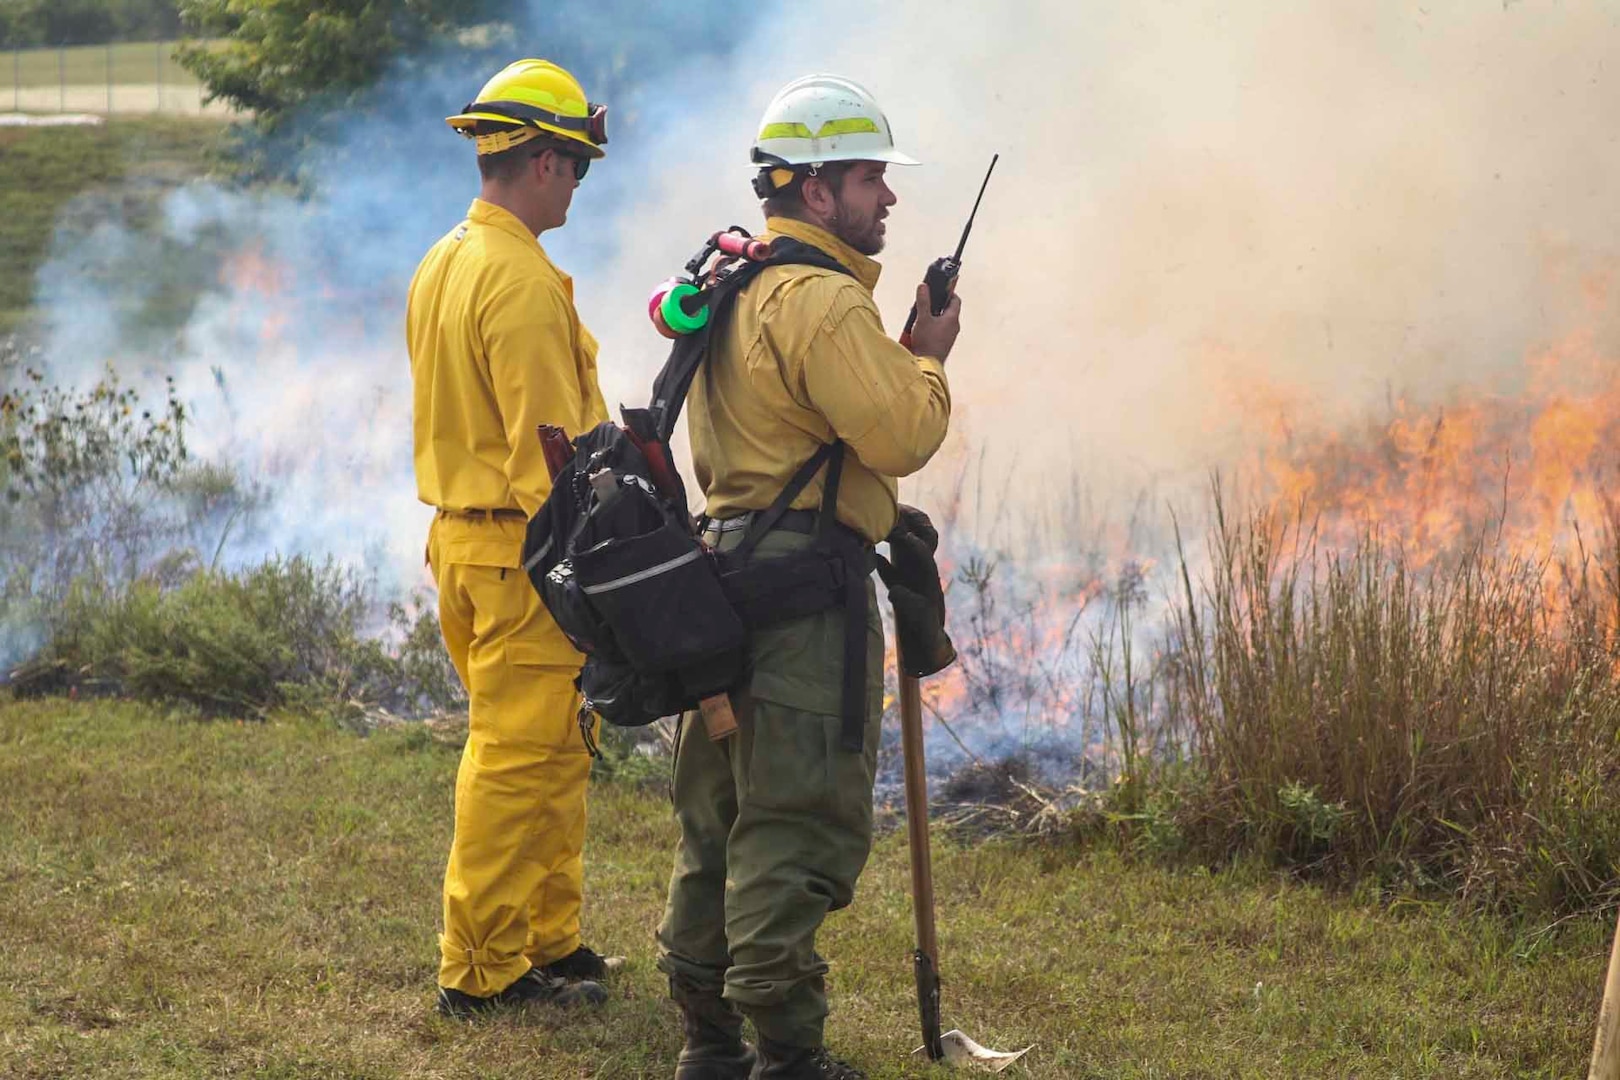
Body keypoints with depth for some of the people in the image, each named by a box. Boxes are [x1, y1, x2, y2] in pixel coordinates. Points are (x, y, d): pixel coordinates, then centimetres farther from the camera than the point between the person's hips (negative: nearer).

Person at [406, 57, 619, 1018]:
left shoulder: (442, 265, 13)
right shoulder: (523, 280, -18)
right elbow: (550, 445, -20)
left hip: (460, 535, 10)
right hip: (523, 551, -10)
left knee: (555, 756, 18)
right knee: (518, 757, -3)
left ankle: (551, 941, 25)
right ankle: (482, 968, 2)